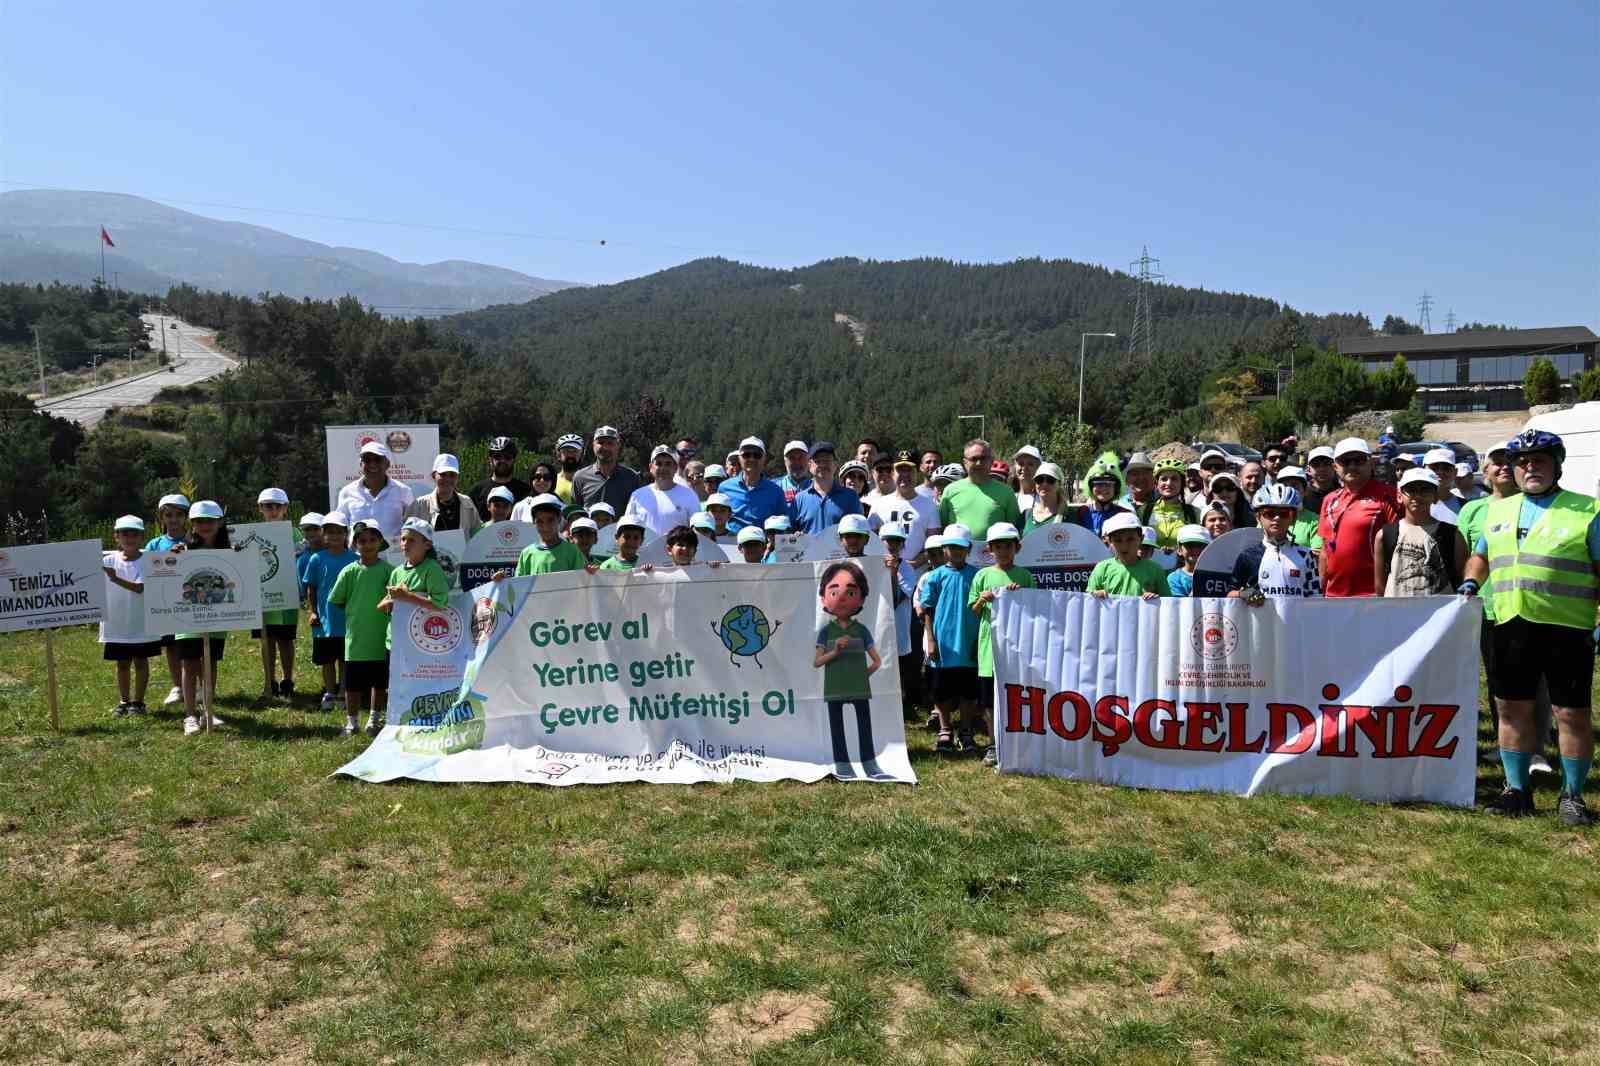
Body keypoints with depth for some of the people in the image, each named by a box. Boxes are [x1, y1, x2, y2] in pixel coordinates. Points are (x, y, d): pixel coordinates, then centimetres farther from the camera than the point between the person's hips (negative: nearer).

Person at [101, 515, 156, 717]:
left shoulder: (147, 560, -8)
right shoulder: (108, 560, 0)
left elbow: (141, 587, -21)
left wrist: (116, 579, -34)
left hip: (141, 623, -2)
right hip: (116, 623, 3)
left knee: (140, 661, 7)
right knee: (122, 663, 13)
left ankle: (138, 702, 17)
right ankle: (123, 702, 23)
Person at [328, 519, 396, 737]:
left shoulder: (389, 570, -5)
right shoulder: (349, 571, -3)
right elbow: (336, 601, 4)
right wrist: (356, 613, 3)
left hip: (381, 637, 0)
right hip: (356, 637, 0)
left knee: (380, 682, 12)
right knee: (353, 683, 9)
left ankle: (373, 719, 29)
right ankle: (352, 721, 25)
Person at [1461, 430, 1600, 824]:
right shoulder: (1498, 510, 14)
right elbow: (1480, 556, 25)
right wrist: (1471, 583, 6)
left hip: (1568, 628, -4)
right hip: (1511, 626, 4)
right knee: (1512, 708, 10)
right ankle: (1517, 789, 21)